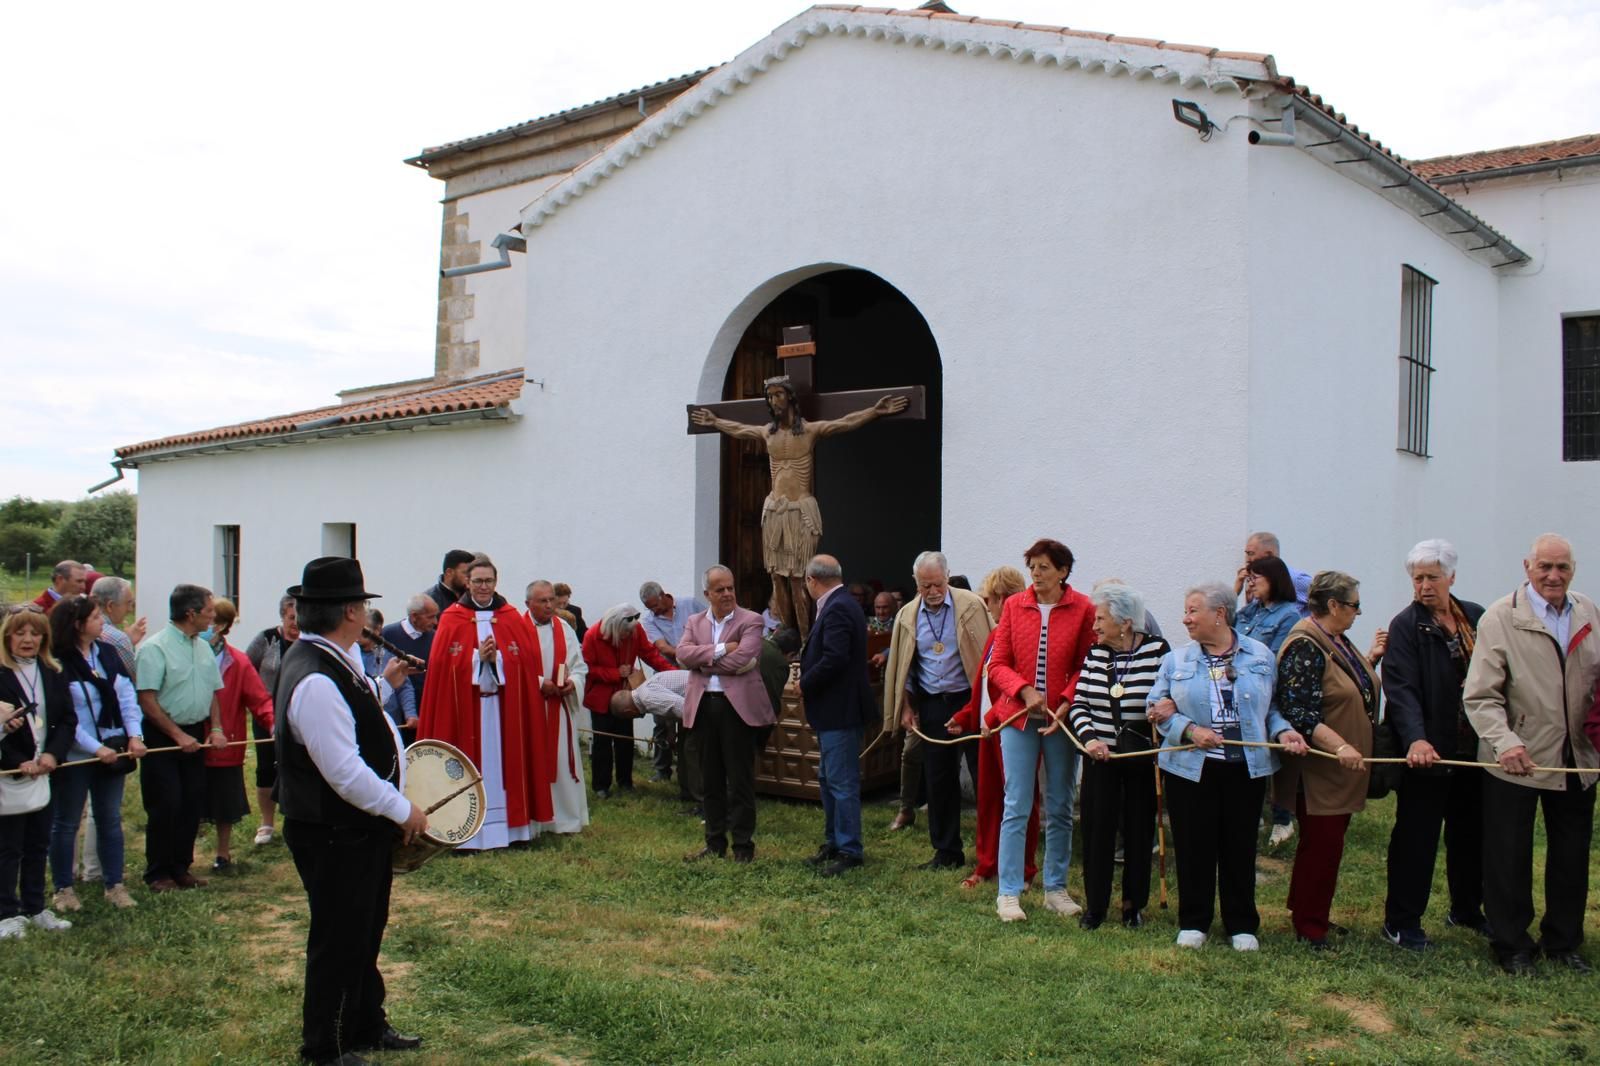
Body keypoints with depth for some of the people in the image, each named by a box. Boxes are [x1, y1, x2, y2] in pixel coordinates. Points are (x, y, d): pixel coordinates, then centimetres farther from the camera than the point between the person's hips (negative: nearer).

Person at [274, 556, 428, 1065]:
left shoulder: (330, 660, 5)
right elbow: (345, 772, -29)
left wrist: (382, 686, 20)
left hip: (361, 830, 11)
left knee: (365, 932, 23)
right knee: (338, 941, 6)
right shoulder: (315, 680, -28)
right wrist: (403, 809, -19)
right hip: (335, 836, -11)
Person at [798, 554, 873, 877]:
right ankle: (834, 842, 27)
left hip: (839, 710, -11)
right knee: (829, 780, 18)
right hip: (833, 709, 11)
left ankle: (849, 850, 3)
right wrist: (807, 679, 7)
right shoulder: (840, 605, 13)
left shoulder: (837, 609, -19)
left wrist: (805, 684, -14)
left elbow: (835, 659, -27)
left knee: (842, 782, -4)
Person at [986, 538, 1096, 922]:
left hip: (1062, 719, 0)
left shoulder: (1083, 609, -3)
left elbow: (1087, 667, -3)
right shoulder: (1014, 606, 2)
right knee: (1016, 807, -1)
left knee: (1060, 808, 10)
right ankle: (1008, 893, 6)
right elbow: (998, 664, 3)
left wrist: (1066, 703, -16)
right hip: (1018, 717, 0)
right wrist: (1025, 690, -13)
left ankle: (1055, 888, 23)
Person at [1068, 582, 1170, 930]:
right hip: (1100, 755, 2)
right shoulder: (1095, 653, 3)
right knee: (1097, 829, 4)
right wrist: (1088, 738, -12)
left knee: (1139, 831, 8)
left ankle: (1134, 904, 24)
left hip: (1142, 757, -2)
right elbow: (1079, 703, 3)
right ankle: (1094, 905, 17)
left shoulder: (1158, 651, -8)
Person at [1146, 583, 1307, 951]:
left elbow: (1271, 708, 10)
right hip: (1190, 768, 0)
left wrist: (1283, 731, -9)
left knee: (1240, 847, 8)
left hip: (1246, 768, 0)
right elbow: (1157, 707, 1)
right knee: (1193, 847, 5)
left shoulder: (1260, 656, 5)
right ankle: (1193, 923, 19)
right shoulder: (1176, 660, 5)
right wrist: (1190, 731, -13)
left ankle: (1242, 925, 22)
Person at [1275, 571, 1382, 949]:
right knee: (1322, 845, -2)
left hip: (1344, 769, 10)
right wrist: (1340, 746, -33)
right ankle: (1311, 927, 11)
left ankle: (1304, 911, 29)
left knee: (1328, 842, 16)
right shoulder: (1304, 647, -19)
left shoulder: (1338, 642, 11)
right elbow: (1298, 712, -27)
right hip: (1319, 770, -10)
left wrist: (1372, 657, 15)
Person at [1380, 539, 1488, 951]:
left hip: (1472, 747, 5)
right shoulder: (1406, 626, -9)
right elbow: (1401, 689, -18)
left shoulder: (1477, 618, 7)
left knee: (1471, 832, 17)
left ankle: (1466, 909, 34)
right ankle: (1401, 921, 12)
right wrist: (1416, 739, -32)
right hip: (1427, 750, -5)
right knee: (1416, 837, 2)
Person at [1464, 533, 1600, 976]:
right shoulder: (1500, 618, -11)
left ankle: (1563, 943, 35)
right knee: (1509, 859, 8)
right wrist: (1505, 741, -29)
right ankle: (1511, 946, 24)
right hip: (1516, 761, -4)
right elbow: (1481, 696, -15)